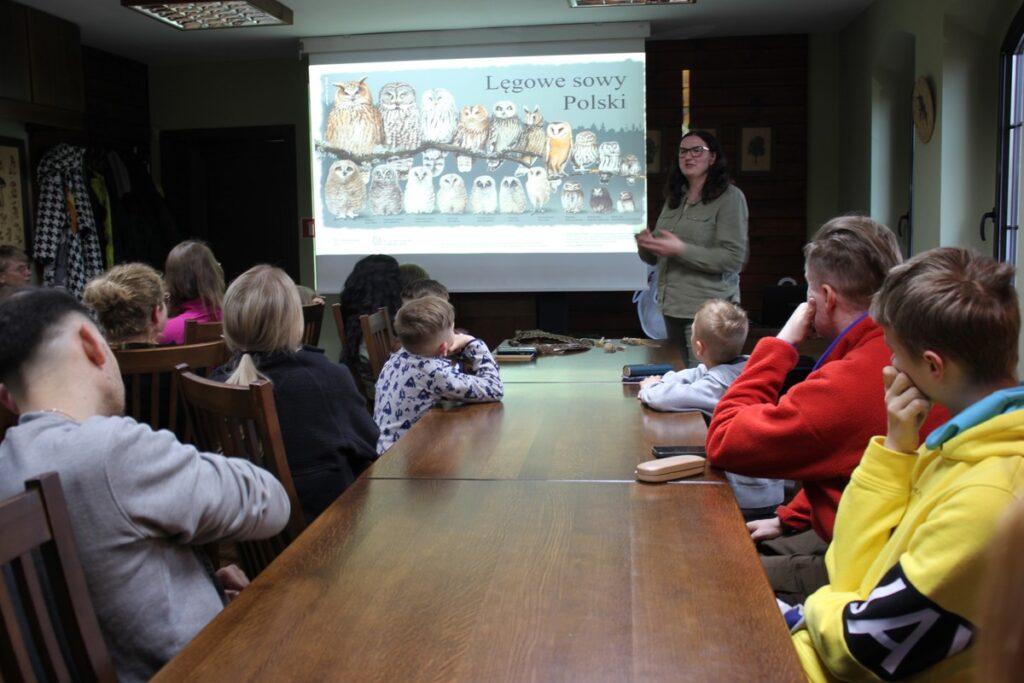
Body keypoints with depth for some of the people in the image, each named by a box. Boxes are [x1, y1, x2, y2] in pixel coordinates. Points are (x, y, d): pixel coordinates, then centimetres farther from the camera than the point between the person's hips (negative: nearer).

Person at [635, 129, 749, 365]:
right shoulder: (674, 198, 11)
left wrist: (681, 250, -21)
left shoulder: (730, 197, -7)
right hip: (672, 307, 6)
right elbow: (656, 256, 16)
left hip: (708, 310, -6)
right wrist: (646, 246, -7)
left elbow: (734, 259, -16)